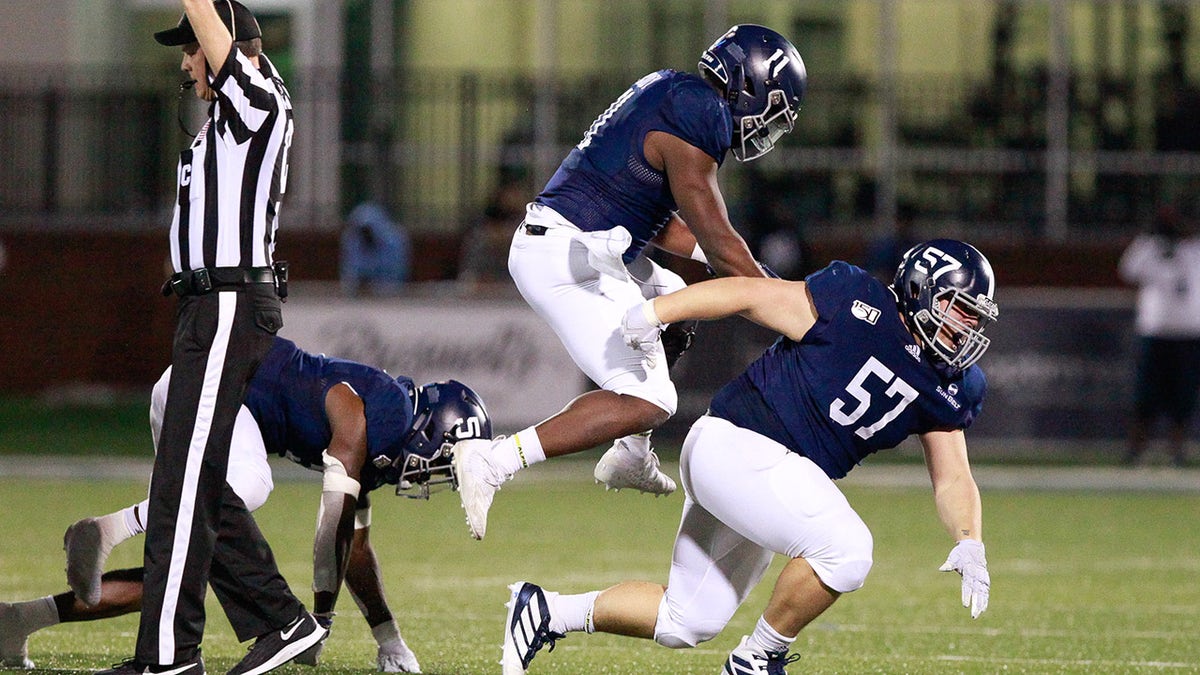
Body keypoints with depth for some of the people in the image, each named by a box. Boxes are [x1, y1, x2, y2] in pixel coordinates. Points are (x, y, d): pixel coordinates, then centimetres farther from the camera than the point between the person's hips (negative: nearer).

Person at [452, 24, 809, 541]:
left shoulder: (668, 93, 18)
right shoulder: (698, 116, -12)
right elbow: (716, 236, -10)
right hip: (570, 260, -11)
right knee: (647, 401, -14)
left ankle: (630, 458, 31)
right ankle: (494, 462, -19)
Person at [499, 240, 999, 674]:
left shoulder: (949, 389, 5)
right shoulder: (857, 304, -14)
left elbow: (952, 479, 7)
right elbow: (745, 293, -9)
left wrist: (969, 543, -12)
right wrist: (653, 313, -12)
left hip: (776, 476, 9)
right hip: (735, 445, -9)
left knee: (682, 624, 12)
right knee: (845, 549, -26)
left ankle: (548, 611, 26)